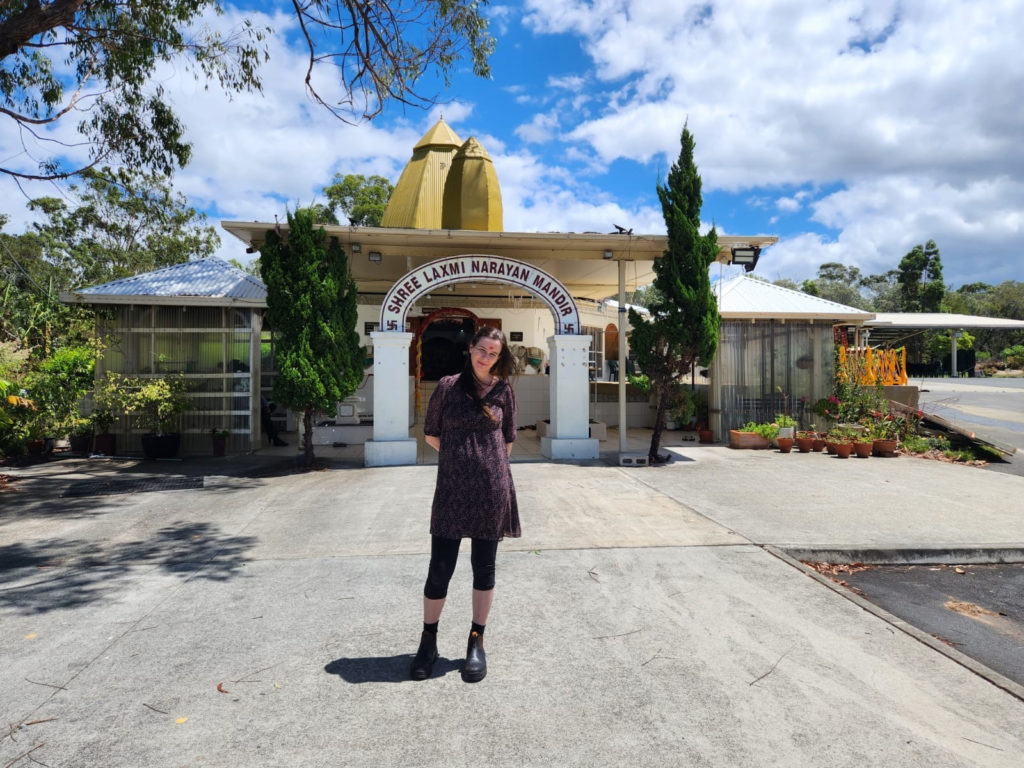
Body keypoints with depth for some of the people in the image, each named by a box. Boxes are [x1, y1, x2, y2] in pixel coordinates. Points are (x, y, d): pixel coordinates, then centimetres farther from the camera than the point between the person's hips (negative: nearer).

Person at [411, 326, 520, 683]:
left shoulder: (503, 390, 3)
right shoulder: (448, 386, 0)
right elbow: (431, 435, 8)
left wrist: (487, 462, 9)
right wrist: (460, 456, 8)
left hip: (492, 488, 1)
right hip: (452, 488, -1)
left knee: (484, 567, 10)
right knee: (440, 568, 1)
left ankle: (476, 642, 24)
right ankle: (428, 640, 22)